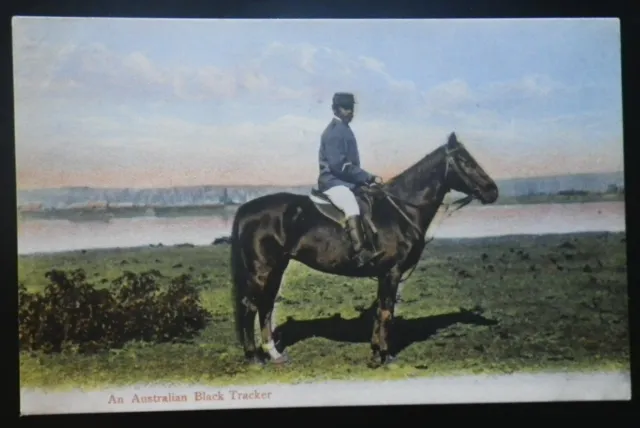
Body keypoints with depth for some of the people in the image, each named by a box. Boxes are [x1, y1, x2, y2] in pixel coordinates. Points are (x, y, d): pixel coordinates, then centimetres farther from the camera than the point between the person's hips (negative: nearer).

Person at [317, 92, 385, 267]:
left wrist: (367, 178, 12)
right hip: (333, 181, -11)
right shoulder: (334, 131, -12)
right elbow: (338, 165, -21)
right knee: (351, 206, -35)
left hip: (345, 180, 11)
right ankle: (361, 253, -51)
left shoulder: (343, 129, 18)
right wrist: (369, 177, -18)